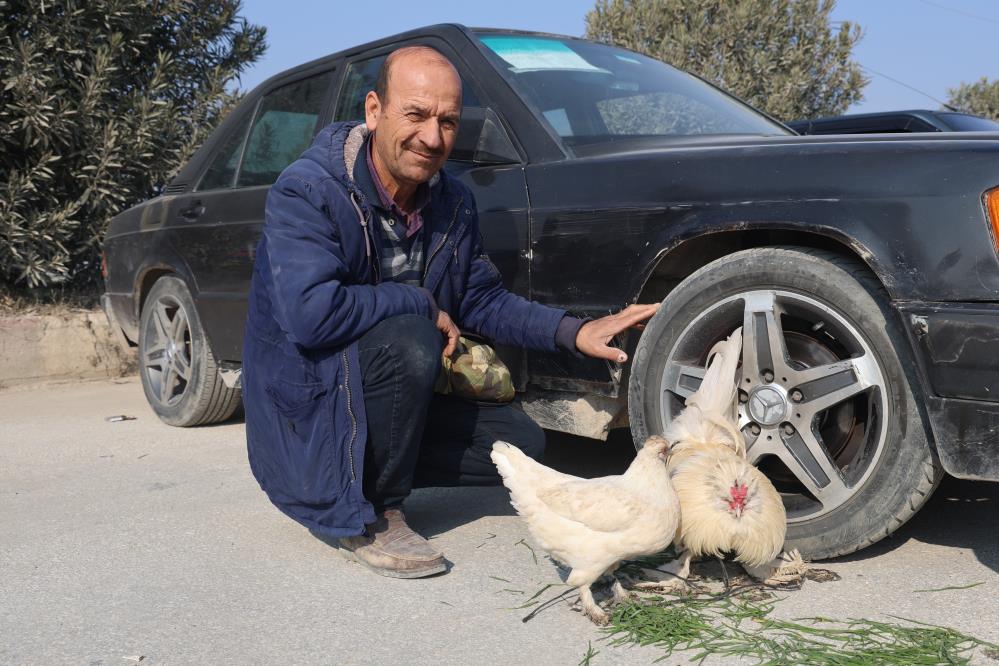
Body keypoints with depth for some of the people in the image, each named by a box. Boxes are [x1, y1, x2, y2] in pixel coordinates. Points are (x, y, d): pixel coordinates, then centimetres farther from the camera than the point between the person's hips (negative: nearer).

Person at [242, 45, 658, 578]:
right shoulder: (307, 192, -22)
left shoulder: (452, 203, 0)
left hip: (381, 399, 7)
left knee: (520, 442, 1)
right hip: (306, 412, -7)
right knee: (408, 341, -34)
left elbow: (482, 299, 8)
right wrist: (422, 305, -23)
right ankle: (367, 520, -16)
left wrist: (574, 332, -7)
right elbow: (310, 313, -36)